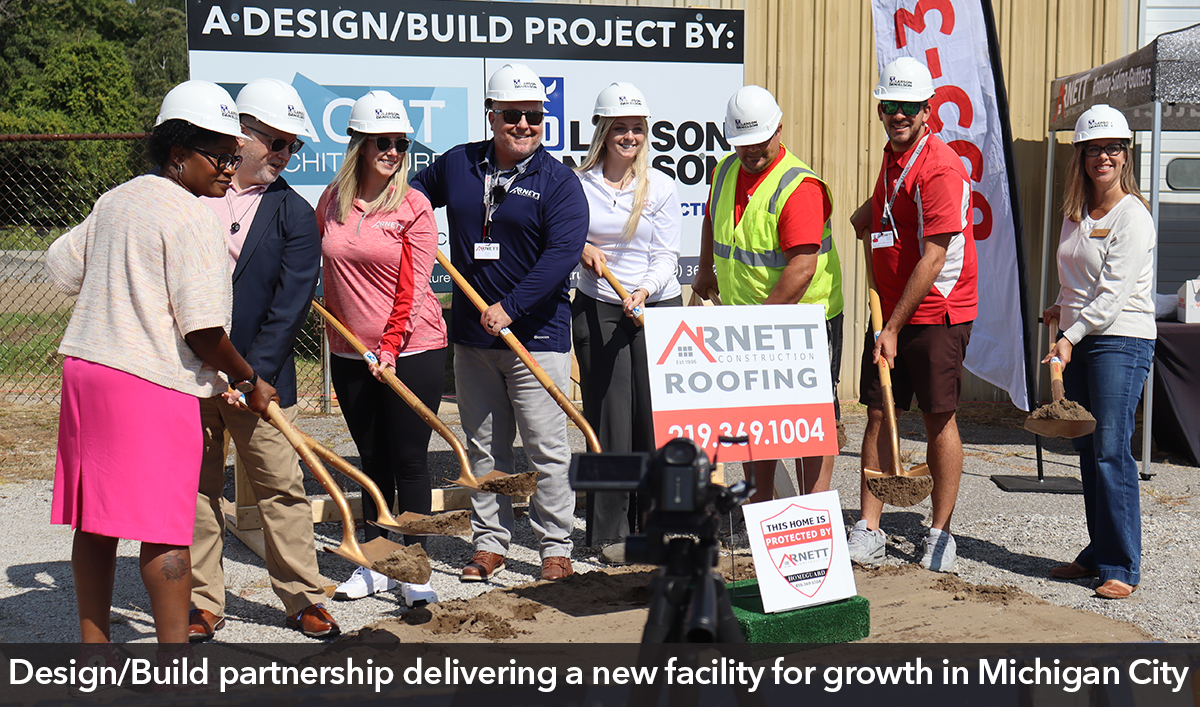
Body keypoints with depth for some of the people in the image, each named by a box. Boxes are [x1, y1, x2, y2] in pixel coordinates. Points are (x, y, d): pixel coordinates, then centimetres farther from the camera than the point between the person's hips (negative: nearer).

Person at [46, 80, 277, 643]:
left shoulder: (114, 199, 14)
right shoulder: (190, 215, -12)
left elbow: (61, 266, 25)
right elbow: (203, 332, -16)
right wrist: (250, 380, -2)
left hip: (84, 367, 9)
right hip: (152, 384, -9)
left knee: (96, 521, 16)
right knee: (164, 531, -3)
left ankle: (92, 639, 27)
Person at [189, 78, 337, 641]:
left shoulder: (294, 214, 1)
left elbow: (290, 304, -6)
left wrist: (251, 374, -14)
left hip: (259, 377, -2)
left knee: (281, 488, 3)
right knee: (196, 490, 8)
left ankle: (304, 598, 17)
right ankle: (203, 602, 21)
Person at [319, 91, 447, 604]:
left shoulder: (413, 206, -6)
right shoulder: (332, 200, 6)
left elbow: (413, 288, -10)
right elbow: (317, 268, 21)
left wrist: (391, 348, -16)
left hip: (412, 351, -4)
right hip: (350, 353, 4)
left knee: (409, 460, 1)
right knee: (373, 460, 13)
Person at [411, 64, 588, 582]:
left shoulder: (559, 182, -6)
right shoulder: (457, 165, 8)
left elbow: (562, 254, -17)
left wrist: (510, 307, -23)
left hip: (537, 333, -4)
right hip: (472, 334, 5)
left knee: (545, 446, -1)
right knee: (483, 446, 12)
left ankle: (555, 545, 12)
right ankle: (489, 543, 23)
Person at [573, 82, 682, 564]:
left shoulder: (660, 187, 1)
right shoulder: (577, 184, 3)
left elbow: (666, 255, -3)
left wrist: (644, 290, -21)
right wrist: (581, 249, -9)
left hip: (658, 307, 0)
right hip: (597, 310, 0)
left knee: (657, 416, -1)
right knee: (607, 419, 0)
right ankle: (610, 531, 9)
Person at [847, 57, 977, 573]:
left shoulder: (939, 168, -16)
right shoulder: (893, 157, 11)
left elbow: (933, 261, -20)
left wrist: (895, 327, -18)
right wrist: (866, 216, 15)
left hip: (937, 314, -7)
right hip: (889, 312, 8)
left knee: (939, 419, 2)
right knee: (878, 414, 4)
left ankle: (940, 534, 14)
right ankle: (868, 531, 9)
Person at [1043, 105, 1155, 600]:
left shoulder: (1132, 215, -9)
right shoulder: (1076, 213, 14)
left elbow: (1114, 292, -17)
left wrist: (1071, 336, -21)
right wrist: (1063, 308, 17)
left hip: (1121, 341, -7)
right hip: (1078, 341, 8)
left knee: (1111, 451, -10)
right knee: (1087, 451, 9)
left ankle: (1121, 567, -3)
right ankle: (1098, 553, 18)